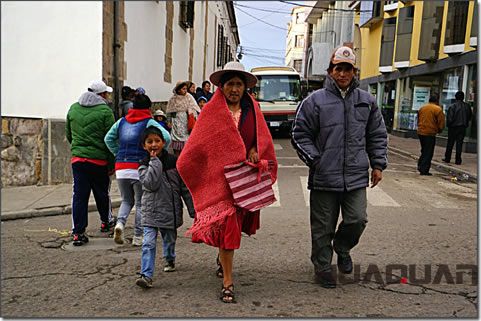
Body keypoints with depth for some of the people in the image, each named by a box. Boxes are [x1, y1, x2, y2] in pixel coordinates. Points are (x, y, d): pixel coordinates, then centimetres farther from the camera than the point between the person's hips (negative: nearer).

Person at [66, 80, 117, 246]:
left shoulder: (73, 108, 9)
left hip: (77, 158, 4)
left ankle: (78, 232, 4)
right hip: (99, 160, -4)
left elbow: (69, 135, 18)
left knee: (79, 195, 5)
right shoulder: (105, 111, -9)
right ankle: (106, 221, 34)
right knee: (102, 193, 14)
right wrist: (112, 163, -2)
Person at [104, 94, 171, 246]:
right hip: (140, 168, -4)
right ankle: (138, 236, 11)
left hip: (121, 168, 4)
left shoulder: (122, 121, 13)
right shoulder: (149, 122, -2)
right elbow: (166, 137, -16)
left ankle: (120, 222, -4)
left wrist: (118, 155, 16)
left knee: (126, 200, 21)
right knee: (141, 203, 9)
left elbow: (108, 138, 17)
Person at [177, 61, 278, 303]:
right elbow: (196, 146, 4)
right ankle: (228, 283, -2)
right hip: (219, 177, -4)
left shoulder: (251, 109, 9)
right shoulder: (211, 111, 0)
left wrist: (255, 150, -6)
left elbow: (263, 136, 12)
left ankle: (223, 256, 45)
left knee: (237, 222, 14)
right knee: (226, 225, -9)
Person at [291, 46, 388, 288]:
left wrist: (378, 164, 11)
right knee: (323, 227, 7)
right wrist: (314, 159, -9)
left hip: (356, 177, 3)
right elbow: (300, 135, 1)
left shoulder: (367, 101, 9)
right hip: (324, 177, -2)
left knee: (357, 220, 1)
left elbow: (377, 136, 17)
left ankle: (342, 248, 33)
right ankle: (322, 266, 27)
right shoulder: (315, 100, -2)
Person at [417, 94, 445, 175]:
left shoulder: (422, 108, 11)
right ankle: (424, 170, 0)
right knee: (428, 153, 1)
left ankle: (420, 166, 19)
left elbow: (418, 120, 18)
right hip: (430, 133, -6)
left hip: (420, 132, 6)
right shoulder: (438, 109, -8)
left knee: (424, 151, 21)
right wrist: (439, 130, 11)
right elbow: (441, 123, -6)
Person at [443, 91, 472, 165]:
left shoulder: (452, 106, -13)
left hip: (453, 127, -3)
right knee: (459, 143, 5)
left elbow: (449, 118, -13)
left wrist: (448, 125, 2)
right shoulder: (467, 106, -1)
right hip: (463, 127, 3)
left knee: (450, 143, 8)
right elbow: (470, 117, 9)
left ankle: (447, 158, 15)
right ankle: (458, 160, 5)